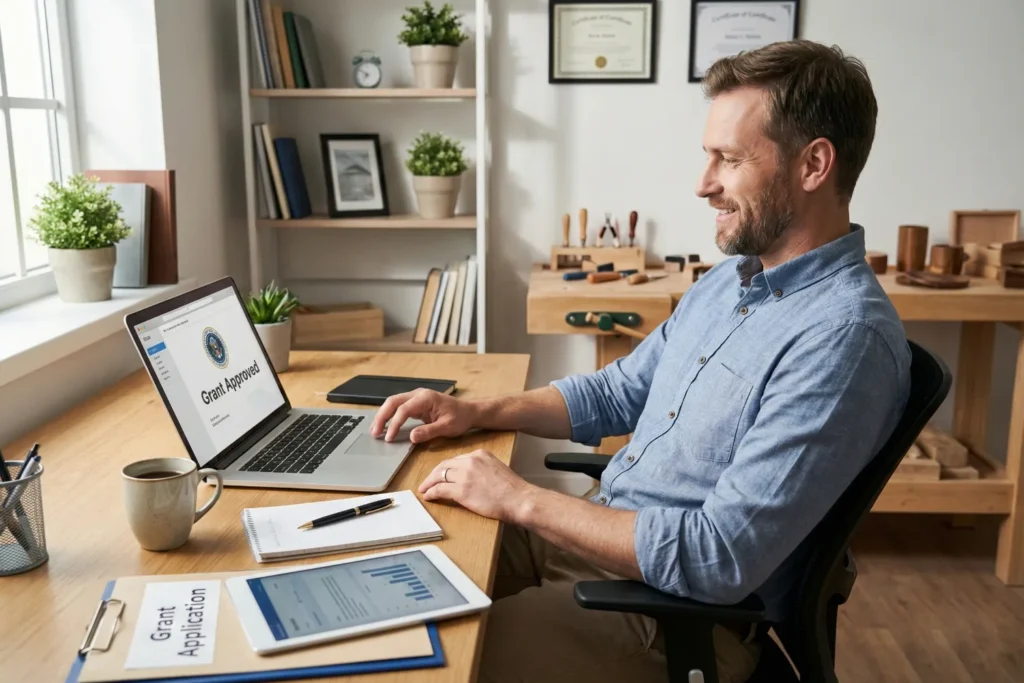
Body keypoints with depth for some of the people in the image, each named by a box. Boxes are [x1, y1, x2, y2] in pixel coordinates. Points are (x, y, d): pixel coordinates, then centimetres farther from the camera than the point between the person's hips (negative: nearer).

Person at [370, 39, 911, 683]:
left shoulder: (845, 337, -25)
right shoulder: (728, 279, 6)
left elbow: (721, 560, -28)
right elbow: (617, 394, 16)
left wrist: (521, 499, -21)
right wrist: (477, 411, 3)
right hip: (604, 530, 8)